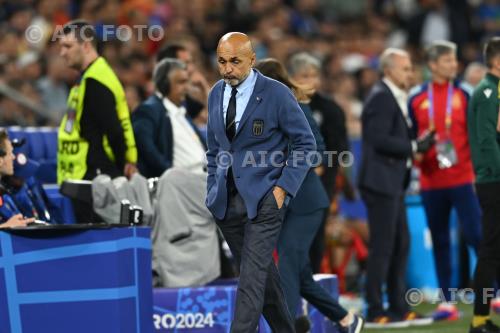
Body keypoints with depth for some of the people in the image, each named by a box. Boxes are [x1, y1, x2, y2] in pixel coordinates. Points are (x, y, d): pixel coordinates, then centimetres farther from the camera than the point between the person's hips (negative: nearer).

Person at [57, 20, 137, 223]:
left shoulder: (94, 82, -15)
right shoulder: (90, 78, 18)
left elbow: (113, 130, -19)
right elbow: (113, 130, 20)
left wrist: (123, 164, -12)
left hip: (96, 177, -10)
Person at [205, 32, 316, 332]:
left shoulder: (276, 94, -10)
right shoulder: (216, 94, 8)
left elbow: (305, 143, -5)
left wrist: (283, 187, -11)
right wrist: (213, 191, 11)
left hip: (263, 197, -6)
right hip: (226, 200, 6)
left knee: (253, 275, -13)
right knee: (261, 271, 14)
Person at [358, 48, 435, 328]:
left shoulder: (396, 98, 17)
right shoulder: (381, 97, -14)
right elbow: (379, 139, -21)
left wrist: (420, 143, 4)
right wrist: (415, 146, -16)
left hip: (394, 183, 10)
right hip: (380, 181, -10)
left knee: (401, 244, 13)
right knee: (382, 247, -6)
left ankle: (399, 308, 19)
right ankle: (375, 313, -1)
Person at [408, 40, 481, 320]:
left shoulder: (464, 95, 2)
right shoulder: (417, 99, 6)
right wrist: (416, 154, -4)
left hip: (463, 179, -2)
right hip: (431, 181, 2)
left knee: (475, 235, -10)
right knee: (440, 241, 5)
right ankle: (447, 302, 11)